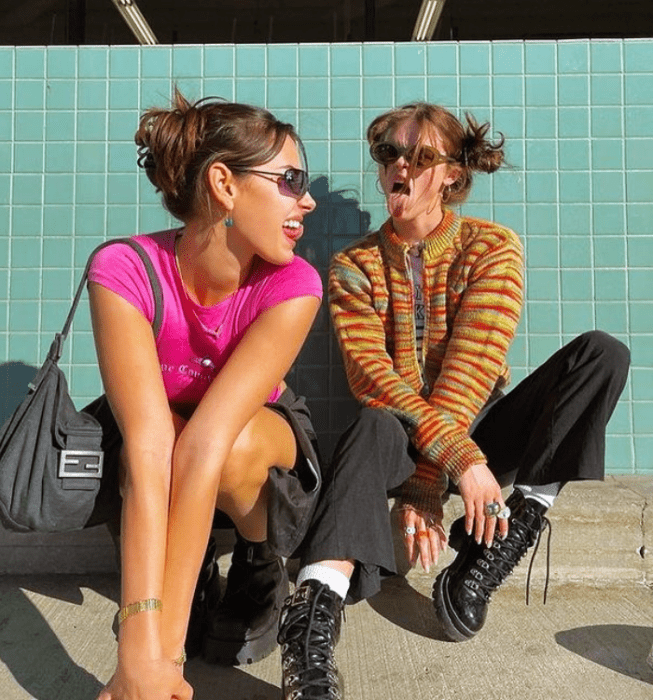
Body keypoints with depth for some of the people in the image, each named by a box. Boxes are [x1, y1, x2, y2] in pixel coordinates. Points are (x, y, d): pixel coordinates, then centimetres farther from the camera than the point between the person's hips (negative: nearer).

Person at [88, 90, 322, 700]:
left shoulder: (291, 284, -28)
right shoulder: (124, 271, -29)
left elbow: (209, 443, -38)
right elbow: (148, 444, -39)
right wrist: (141, 645, -44)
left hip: (267, 441, 0)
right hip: (160, 432, 1)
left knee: (234, 446, -35)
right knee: (160, 439, -34)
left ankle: (259, 569, -1)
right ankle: (189, 573, 0)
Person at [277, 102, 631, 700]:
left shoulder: (493, 248, -3)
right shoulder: (355, 266, -2)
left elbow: (471, 372, -16)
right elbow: (373, 379, -16)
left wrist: (425, 482, -24)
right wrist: (458, 456, -30)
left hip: (479, 427, 2)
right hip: (404, 438, -1)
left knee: (601, 353, -19)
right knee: (375, 426, -37)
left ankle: (496, 547, -25)